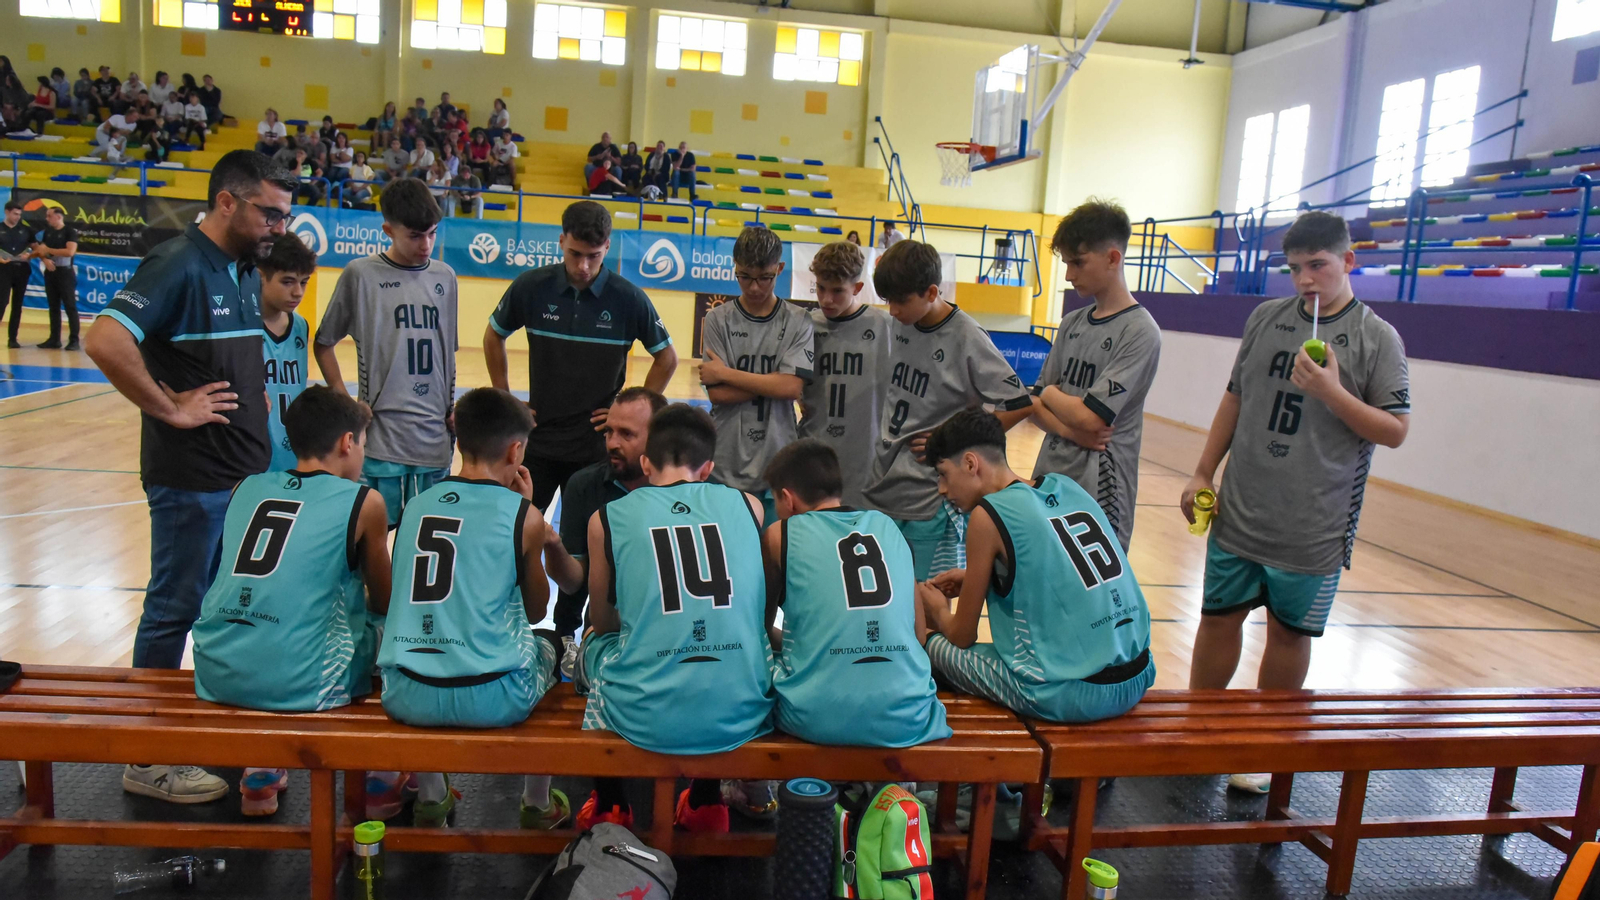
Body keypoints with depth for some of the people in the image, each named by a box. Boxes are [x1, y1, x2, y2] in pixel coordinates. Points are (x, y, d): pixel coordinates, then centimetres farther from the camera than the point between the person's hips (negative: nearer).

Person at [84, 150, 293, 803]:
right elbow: (105, 341, -27)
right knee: (174, 611, 3)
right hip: (191, 479, -8)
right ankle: (149, 761, 18)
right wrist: (171, 408, -20)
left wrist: (256, 400, 10)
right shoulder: (179, 265, -15)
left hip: (247, 474, 8)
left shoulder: (247, 272, 11)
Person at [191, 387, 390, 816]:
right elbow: (383, 603, 12)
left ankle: (260, 775, 38)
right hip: (298, 684, -5)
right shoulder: (363, 502, -1)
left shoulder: (247, 487, 13)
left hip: (215, 676, 6)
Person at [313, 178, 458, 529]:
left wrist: (453, 408, 13)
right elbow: (323, 343, 5)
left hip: (436, 438, 4)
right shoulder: (361, 274, -3)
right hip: (382, 432, -4)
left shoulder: (445, 276, 9)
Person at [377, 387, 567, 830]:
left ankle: (429, 799, 43)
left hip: (405, 698, 4)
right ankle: (538, 805, 39)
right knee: (547, 643, 29)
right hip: (491, 701, -3)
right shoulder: (523, 515, -5)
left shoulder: (417, 504, 7)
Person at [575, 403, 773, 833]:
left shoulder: (606, 518, 0)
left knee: (592, 642, 30)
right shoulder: (748, 505, 5)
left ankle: (610, 805, 45)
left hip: (644, 721, -1)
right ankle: (706, 802, 42)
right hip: (741, 716, 2)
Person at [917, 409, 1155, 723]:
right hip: (1139, 679, 8)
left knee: (934, 645, 9)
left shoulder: (988, 514, -9)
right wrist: (975, 579, 24)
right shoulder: (1067, 486, 9)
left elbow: (962, 636, 1)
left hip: (1067, 696, -7)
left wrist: (938, 610, 22)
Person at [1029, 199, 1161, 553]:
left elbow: (1090, 417, -19)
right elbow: (1036, 405, 8)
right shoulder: (1071, 323, 9)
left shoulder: (1140, 332, -12)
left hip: (1098, 495, -6)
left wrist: (1051, 393, 0)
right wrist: (1072, 431, -12)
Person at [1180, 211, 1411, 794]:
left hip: (1314, 528, -3)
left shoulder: (1377, 339, -5)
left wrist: (1331, 391, -20)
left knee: (1290, 633, 9)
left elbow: (1395, 431, -6)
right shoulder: (1266, 318, 6)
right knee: (1219, 615, 11)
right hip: (1239, 513, 3)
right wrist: (1203, 473, 10)